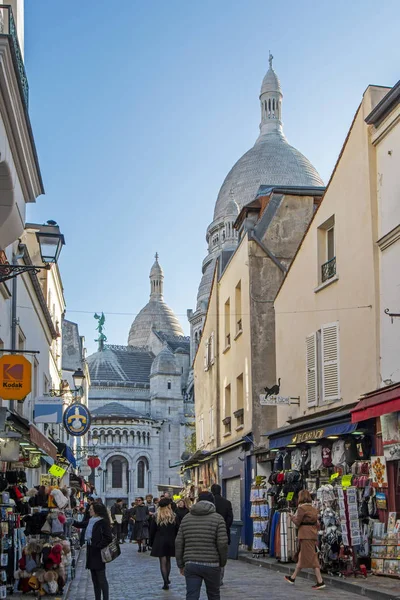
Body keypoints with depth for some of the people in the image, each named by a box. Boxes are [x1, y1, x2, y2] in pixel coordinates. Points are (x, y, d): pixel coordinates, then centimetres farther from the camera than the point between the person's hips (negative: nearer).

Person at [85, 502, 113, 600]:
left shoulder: (103, 522, -15)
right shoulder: (91, 521, 9)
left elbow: (108, 538, -20)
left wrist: (99, 546, -19)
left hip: (98, 554, -8)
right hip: (91, 553, 8)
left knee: (101, 579, -2)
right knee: (94, 579, 12)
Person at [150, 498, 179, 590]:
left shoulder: (156, 517, -4)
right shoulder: (174, 517, -1)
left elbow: (152, 531, -1)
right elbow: (177, 530, 1)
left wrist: (152, 543, 8)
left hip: (159, 542, -2)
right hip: (171, 542, 2)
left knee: (163, 562, -1)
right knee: (168, 560, 19)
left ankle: (166, 583, -6)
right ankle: (167, 579, 29)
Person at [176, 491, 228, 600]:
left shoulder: (186, 518, 8)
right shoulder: (217, 518, -3)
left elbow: (178, 543, 6)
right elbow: (222, 543, -10)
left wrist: (181, 564, 13)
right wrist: (222, 562, 4)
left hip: (191, 565, 2)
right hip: (211, 565, -2)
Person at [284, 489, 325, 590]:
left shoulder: (301, 508, -11)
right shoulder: (313, 509, 12)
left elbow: (297, 522, -9)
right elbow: (316, 523, 11)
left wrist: (292, 518, 9)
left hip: (305, 536, -8)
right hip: (313, 535, 8)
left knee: (312, 559, -7)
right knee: (302, 558, 15)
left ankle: (320, 581, -12)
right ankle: (293, 578, 26)